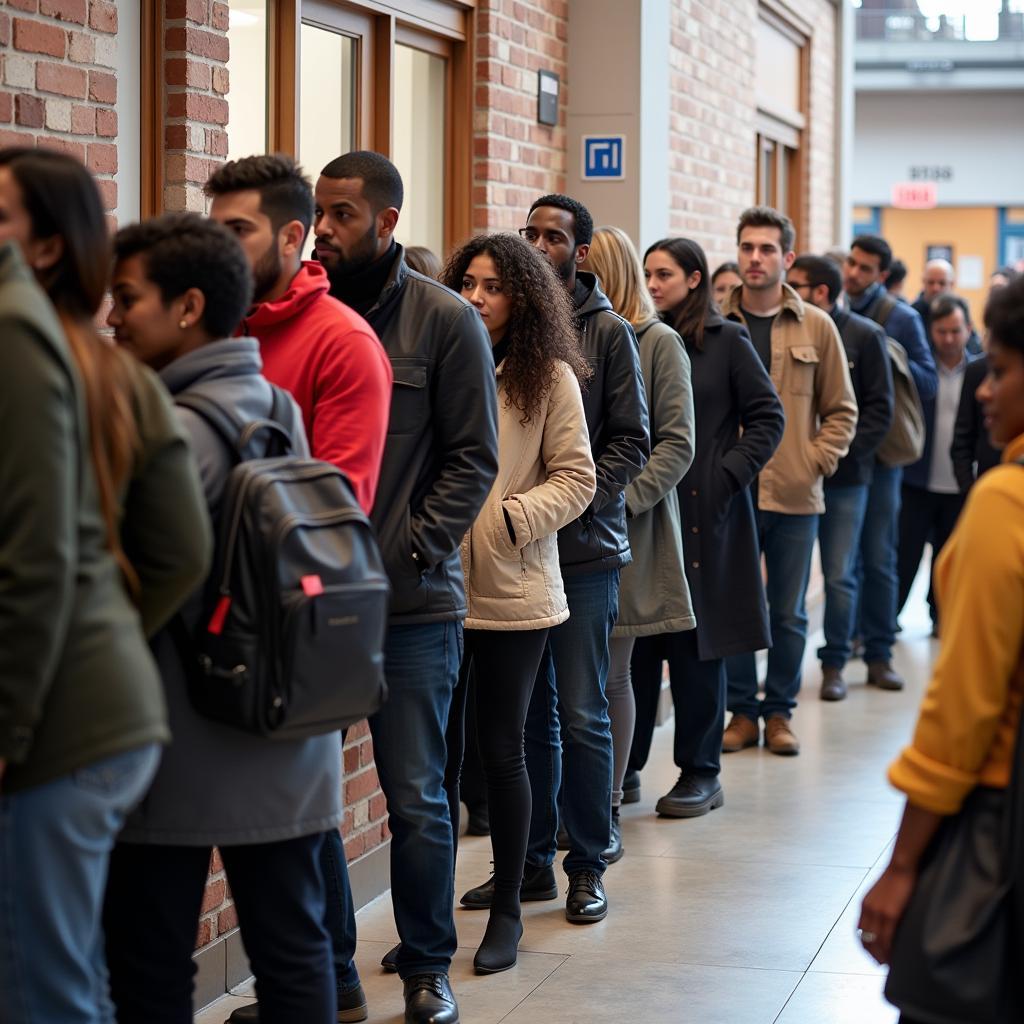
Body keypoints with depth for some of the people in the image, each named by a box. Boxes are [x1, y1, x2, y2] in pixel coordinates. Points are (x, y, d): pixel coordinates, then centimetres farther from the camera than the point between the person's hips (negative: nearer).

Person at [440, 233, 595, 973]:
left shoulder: (549, 378, -3)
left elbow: (576, 478, -2)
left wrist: (510, 517, -13)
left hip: (512, 592, -2)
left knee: (502, 748, 6)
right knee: (437, 749, 7)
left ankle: (507, 910, 19)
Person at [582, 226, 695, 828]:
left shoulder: (658, 343, 1)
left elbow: (677, 444, -3)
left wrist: (622, 498, -14)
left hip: (625, 532, -3)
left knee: (611, 675, 2)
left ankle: (608, 810, 10)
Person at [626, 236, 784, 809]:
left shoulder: (727, 342, 0)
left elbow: (768, 417, 0)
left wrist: (729, 473, -9)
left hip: (704, 511, -3)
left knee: (698, 644, 1)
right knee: (636, 640, 3)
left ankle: (702, 773, 10)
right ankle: (624, 768, 11)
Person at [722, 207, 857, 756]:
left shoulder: (817, 328, 4)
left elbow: (841, 410, 9)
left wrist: (819, 460, -2)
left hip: (795, 495, 0)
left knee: (788, 613, 7)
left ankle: (780, 711, 19)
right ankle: (741, 711, 17)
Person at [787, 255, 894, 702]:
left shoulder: (865, 336, -3)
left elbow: (879, 409, -2)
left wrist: (840, 451, -12)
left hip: (843, 476, -1)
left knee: (839, 576, 4)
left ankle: (834, 664, 15)